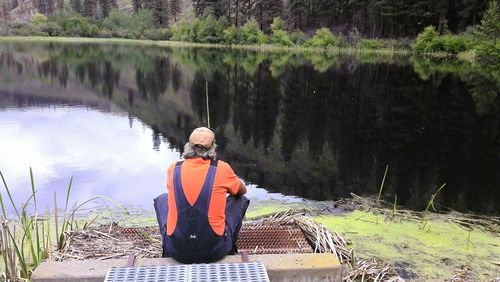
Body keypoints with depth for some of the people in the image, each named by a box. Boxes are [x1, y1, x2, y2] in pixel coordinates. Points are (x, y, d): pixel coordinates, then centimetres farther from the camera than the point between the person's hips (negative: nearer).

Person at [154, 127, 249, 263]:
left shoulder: (174, 168, -1)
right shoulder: (221, 168, -7)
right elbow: (242, 190, 13)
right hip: (214, 251, -2)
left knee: (162, 199, 28)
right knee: (240, 200, 20)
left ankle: (168, 250, 36)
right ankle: (229, 250, 33)